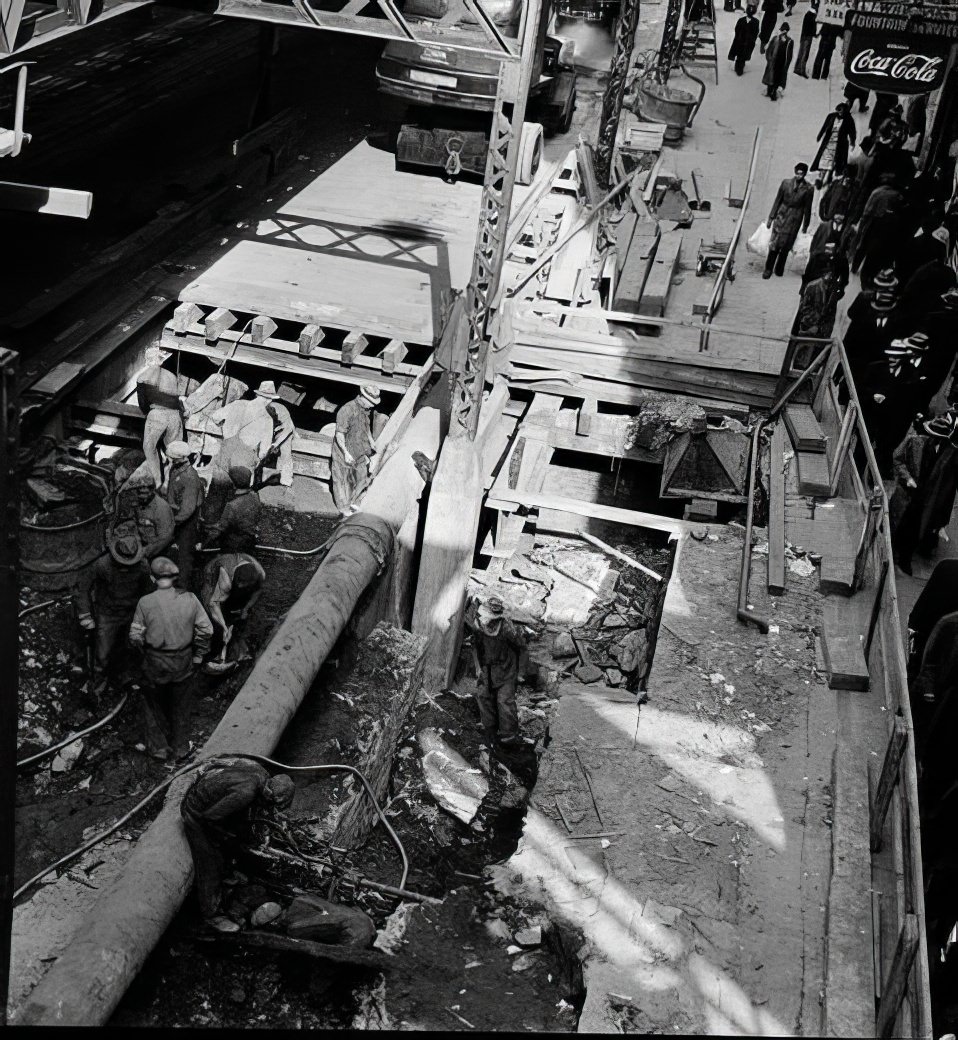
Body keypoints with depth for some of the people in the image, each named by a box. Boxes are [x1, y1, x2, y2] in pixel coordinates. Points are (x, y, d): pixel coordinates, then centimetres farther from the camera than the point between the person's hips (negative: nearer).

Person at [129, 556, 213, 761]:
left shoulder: (145, 603, -17)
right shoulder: (189, 599, -12)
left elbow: (135, 638, -10)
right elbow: (206, 630, -8)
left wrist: (145, 651, 10)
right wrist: (198, 655, 6)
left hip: (155, 664, -1)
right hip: (184, 663, 1)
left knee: (154, 704, 22)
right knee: (181, 706, 20)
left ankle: (159, 747, 33)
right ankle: (180, 748, 34)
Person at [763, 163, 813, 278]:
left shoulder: (808, 189, -5)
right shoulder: (786, 182, -1)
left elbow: (807, 208, 2)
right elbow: (777, 200, 5)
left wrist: (805, 225, 5)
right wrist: (771, 217, 4)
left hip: (795, 220, -1)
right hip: (781, 216, 1)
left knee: (786, 246, 5)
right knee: (774, 244, -3)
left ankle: (779, 269, 21)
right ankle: (768, 269, 6)